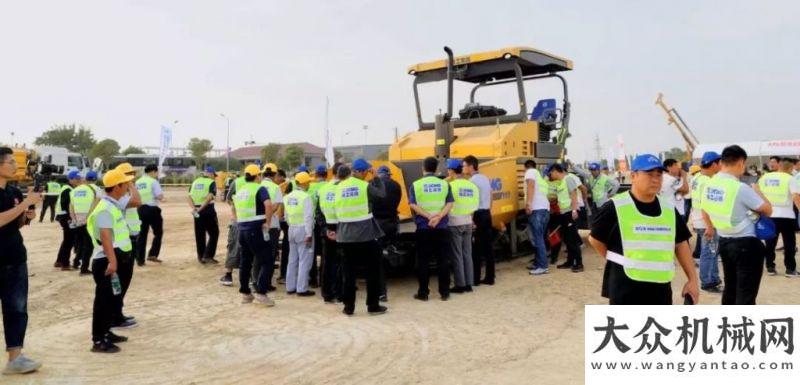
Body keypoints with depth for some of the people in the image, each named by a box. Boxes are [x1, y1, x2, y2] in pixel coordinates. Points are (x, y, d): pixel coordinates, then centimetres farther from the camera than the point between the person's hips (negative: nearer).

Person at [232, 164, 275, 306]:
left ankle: (245, 293, 20)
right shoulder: (260, 189, -9)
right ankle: (261, 293, -10)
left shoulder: (240, 191, 15)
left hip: (242, 229, 8)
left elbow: (235, 207, 28)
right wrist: (268, 222, -18)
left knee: (245, 262, 14)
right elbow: (268, 205, -26)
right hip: (256, 230, -8)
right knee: (266, 262, -2)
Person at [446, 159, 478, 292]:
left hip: (454, 224, -6)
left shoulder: (451, 185, -15)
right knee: (467, 254, 12)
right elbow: (474, 206, 8)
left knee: (456, 255, 2)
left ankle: (460, 285, 5)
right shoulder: (472, 186, 6)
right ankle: (469, 283, 16)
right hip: (468, 223, 6)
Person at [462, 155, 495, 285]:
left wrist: (471, 219, -18)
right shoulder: (485, 179, 16)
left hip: (478, 215, -9)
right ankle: (489, 277, 11)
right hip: (487, 214, 9)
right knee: (487, 246, 8)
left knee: (475, 248, -4)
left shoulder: (473, 180, -12)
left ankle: (475, 278, 0)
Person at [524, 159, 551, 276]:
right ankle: (538, 263, 23)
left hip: (536, 209, -9)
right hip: (545, 209, 9)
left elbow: (531, 185, -13)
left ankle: (543, 267, -11)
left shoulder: (530, 172, 5)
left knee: (537, 238, -9)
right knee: (539, 238, 16)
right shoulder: (541, 177, 31)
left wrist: (528, 203, -24)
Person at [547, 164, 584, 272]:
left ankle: (579, 263, -6)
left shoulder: (568, 179, -8)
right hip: (563, 213, 9)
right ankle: (570, 261, 19)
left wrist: (574, 210, -22)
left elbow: (574, 195, -15)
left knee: (572, 238, -9)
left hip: (570, 212, -9)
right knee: (566, 238, 12)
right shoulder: (558, 183, 17)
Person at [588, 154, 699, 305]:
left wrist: (692, 279, 11)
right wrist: (618, 262, 2)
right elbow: (595, 239, -1)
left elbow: (681, 244, 14)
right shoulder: (615, 208, -11)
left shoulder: (669, 209, 8)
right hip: (626, 289, -6)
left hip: (660, 289, 6)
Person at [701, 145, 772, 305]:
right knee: (746, 292, 0)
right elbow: (768, 210, -10)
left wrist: (710, 227, 37)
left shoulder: (708, 185, 0)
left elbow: (705, 211, 18)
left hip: (724, 242, 7)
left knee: (730, 288, 19)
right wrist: (757, 192, 8)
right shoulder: (740, 188, -22)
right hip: (747, 244, -7)